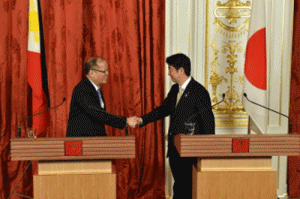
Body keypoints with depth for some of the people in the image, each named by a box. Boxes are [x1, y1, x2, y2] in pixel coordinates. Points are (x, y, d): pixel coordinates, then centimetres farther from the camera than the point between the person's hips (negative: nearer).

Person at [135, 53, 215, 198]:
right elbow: (164, 109, 22)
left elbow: (208, 121, -12)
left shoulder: (199, 92, -13)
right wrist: (142, 120, 10)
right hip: (174, 148, 8)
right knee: (179, 186, 14)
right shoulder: (174, 89, 11)